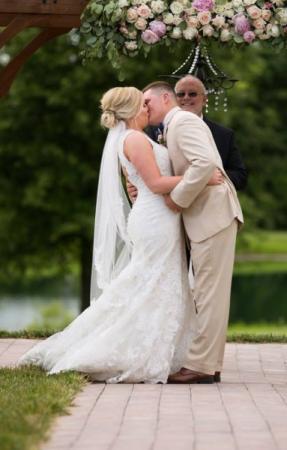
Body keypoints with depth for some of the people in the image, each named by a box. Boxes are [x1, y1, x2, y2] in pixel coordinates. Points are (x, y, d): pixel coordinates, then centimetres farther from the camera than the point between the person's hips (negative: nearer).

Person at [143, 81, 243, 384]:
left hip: (213, 214, -10)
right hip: (204, 219, 10)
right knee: (207, 293, 11)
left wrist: (178, 199, -17)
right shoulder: (173, 128, 22)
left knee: (209, 293, -8)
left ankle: (200, 366, -7)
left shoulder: (183, 121, -9)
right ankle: (208, 363, 15)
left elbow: (206, 162, -24)